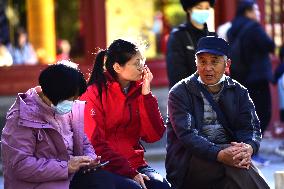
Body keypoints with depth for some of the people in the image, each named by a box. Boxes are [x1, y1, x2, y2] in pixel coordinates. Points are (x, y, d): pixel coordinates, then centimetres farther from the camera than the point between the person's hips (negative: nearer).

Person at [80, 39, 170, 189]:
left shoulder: (139, 90, 9)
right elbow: (95, 144, -9)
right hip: (106, 167, -5)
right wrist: (130, 172, -16)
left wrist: (146, 94, -6)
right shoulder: (94, 94, -5)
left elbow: (153, 135, 1)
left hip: (135, 164, 5)